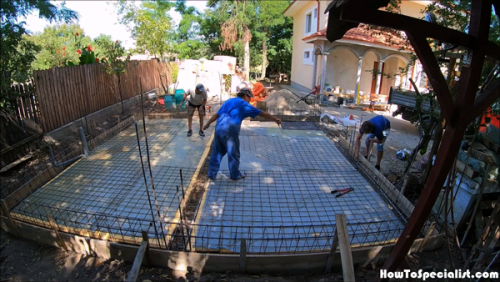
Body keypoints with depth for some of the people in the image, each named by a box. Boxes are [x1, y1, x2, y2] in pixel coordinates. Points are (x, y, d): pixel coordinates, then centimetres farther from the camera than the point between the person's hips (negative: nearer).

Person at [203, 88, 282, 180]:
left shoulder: (228, 101, 21)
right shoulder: (244, 104, 3)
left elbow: (216, 114, 22)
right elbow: (261, 113, 4)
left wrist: (208, 123, 33)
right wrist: (275, 119, 9)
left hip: (219, 128, 7)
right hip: (230, 130, -7)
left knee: (217, 152, 16)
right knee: (233, 153, 9)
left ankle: (212, 174, 23)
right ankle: (235, 174, 23)